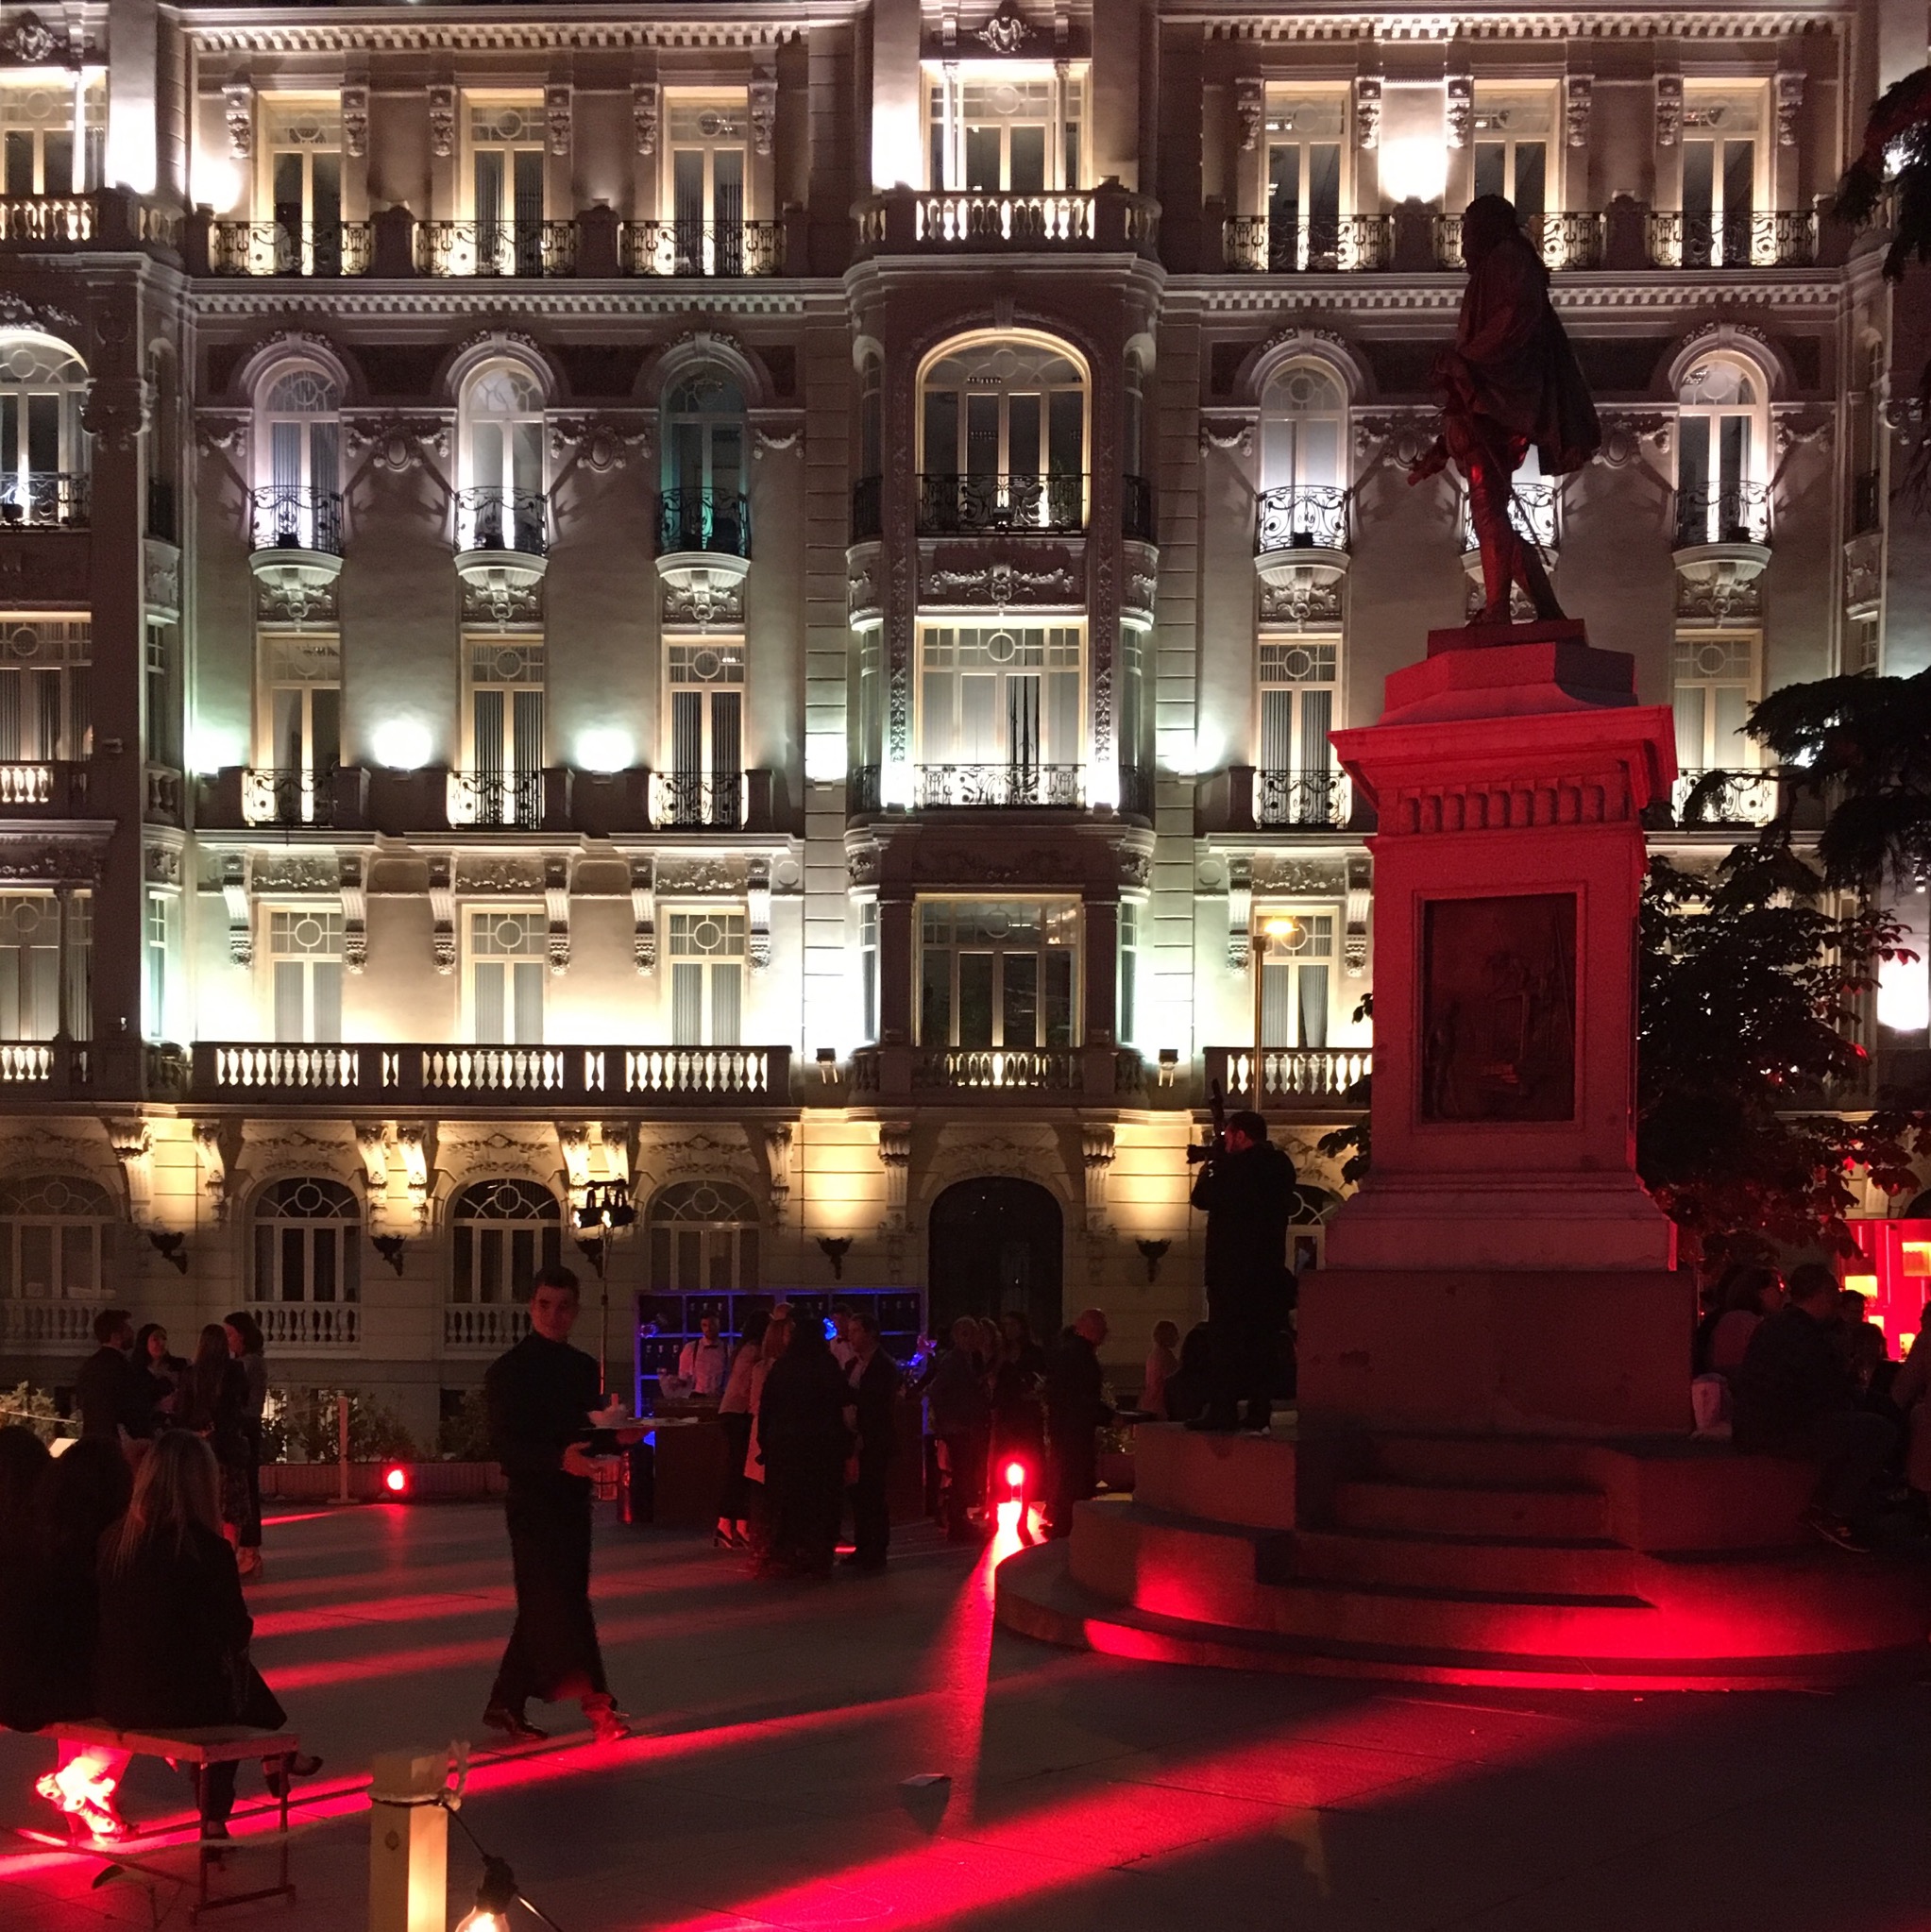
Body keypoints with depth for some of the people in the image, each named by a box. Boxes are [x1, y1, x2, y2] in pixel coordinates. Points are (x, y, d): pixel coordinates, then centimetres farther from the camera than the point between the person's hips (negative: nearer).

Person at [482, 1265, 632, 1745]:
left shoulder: (583, 1367, 13)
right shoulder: (509, 1370, -8)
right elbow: (503, 1445, -14)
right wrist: (560, 1459, -28)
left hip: (573, 1500, 7)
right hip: (532, 1503, -7)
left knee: (544, 1606, 11)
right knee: (561, 1603, -12)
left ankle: (506, 1704, 21)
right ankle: (596, 1704, -17)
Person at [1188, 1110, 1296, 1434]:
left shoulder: (1238, 1166, -14)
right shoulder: (1281, 1165, 10)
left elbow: (1203, 1199, -9)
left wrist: (1206, 1171, 9)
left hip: (1233, 1270, -7)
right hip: (1270, 1270, 7)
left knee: (1226, 1338, -3)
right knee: (1263, 1340, 7)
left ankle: (1223, 1411, -6)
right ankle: (1259, 1415, 7)